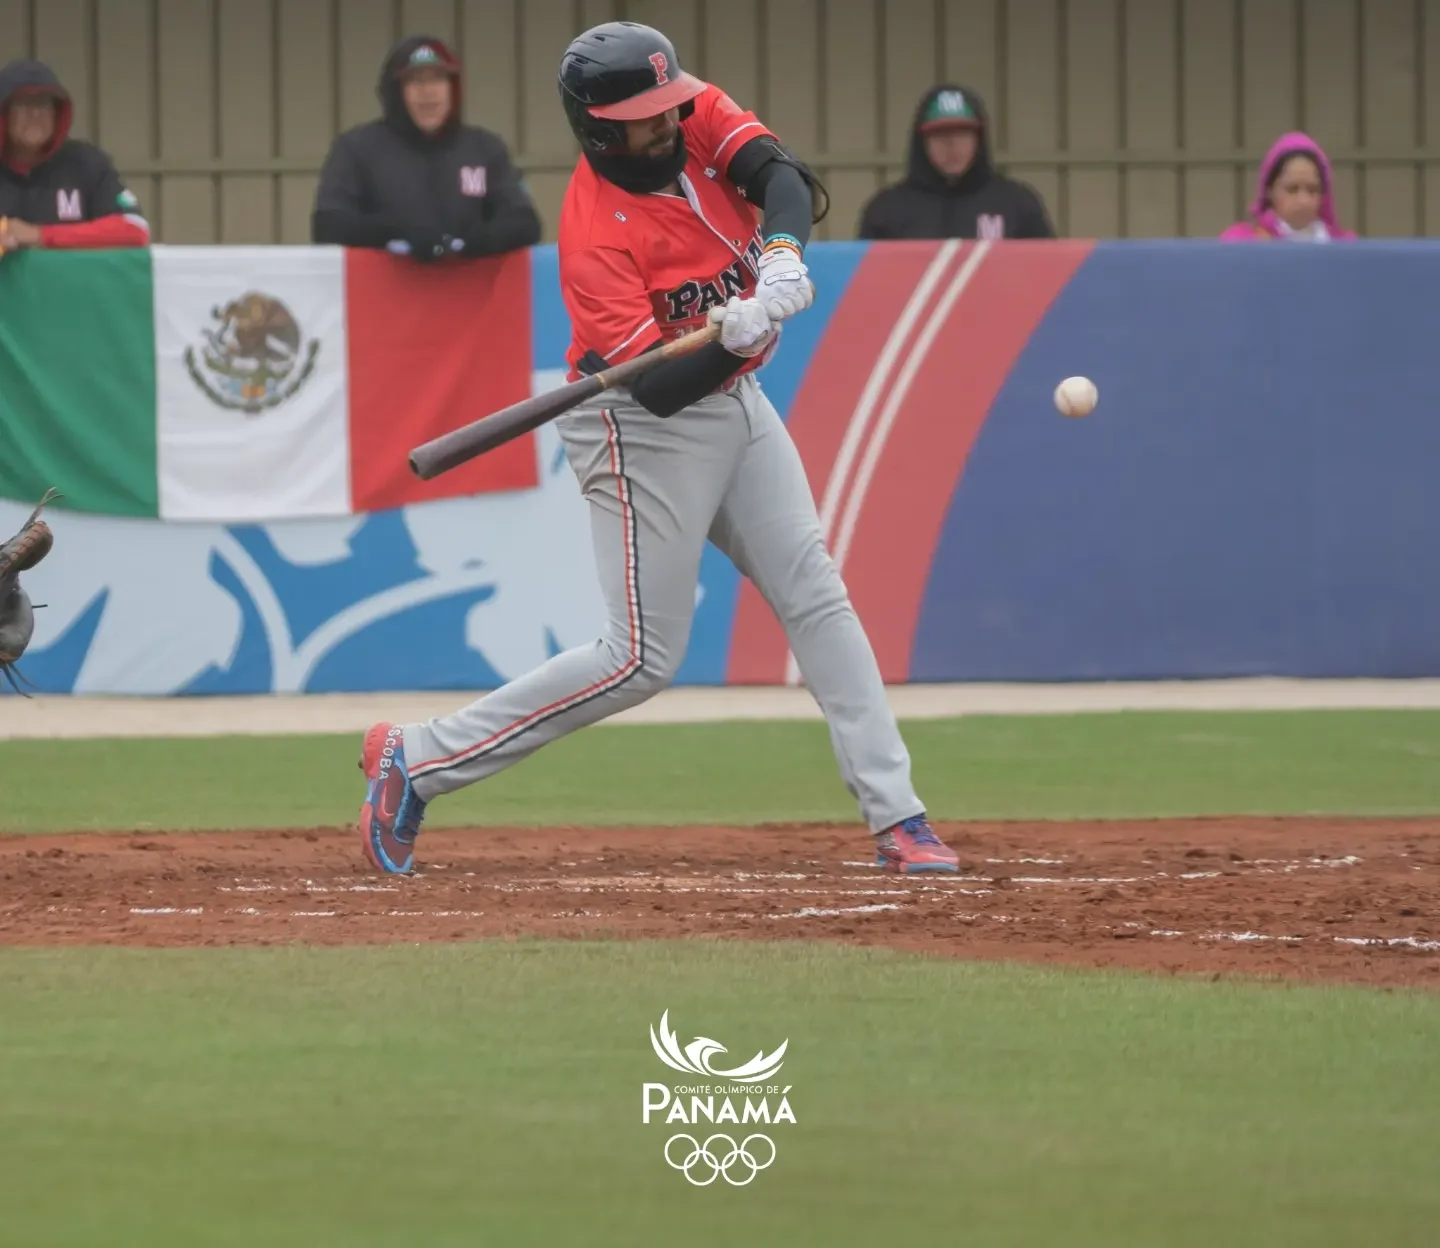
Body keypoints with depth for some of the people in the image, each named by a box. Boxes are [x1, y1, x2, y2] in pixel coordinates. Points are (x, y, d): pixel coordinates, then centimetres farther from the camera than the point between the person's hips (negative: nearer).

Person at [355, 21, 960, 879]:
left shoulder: (697, 118, -7)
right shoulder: (596, 235, -26)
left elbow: (783, 178, -23)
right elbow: (659, 387, -29)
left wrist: (781, 254, -43)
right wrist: (737, 338, -46)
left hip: (736, 406, 7)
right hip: (644, 430, -7)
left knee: (817, 596, 1)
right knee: (644, 660, -7)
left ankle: (896, 817, 1)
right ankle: (418, 761, 1)